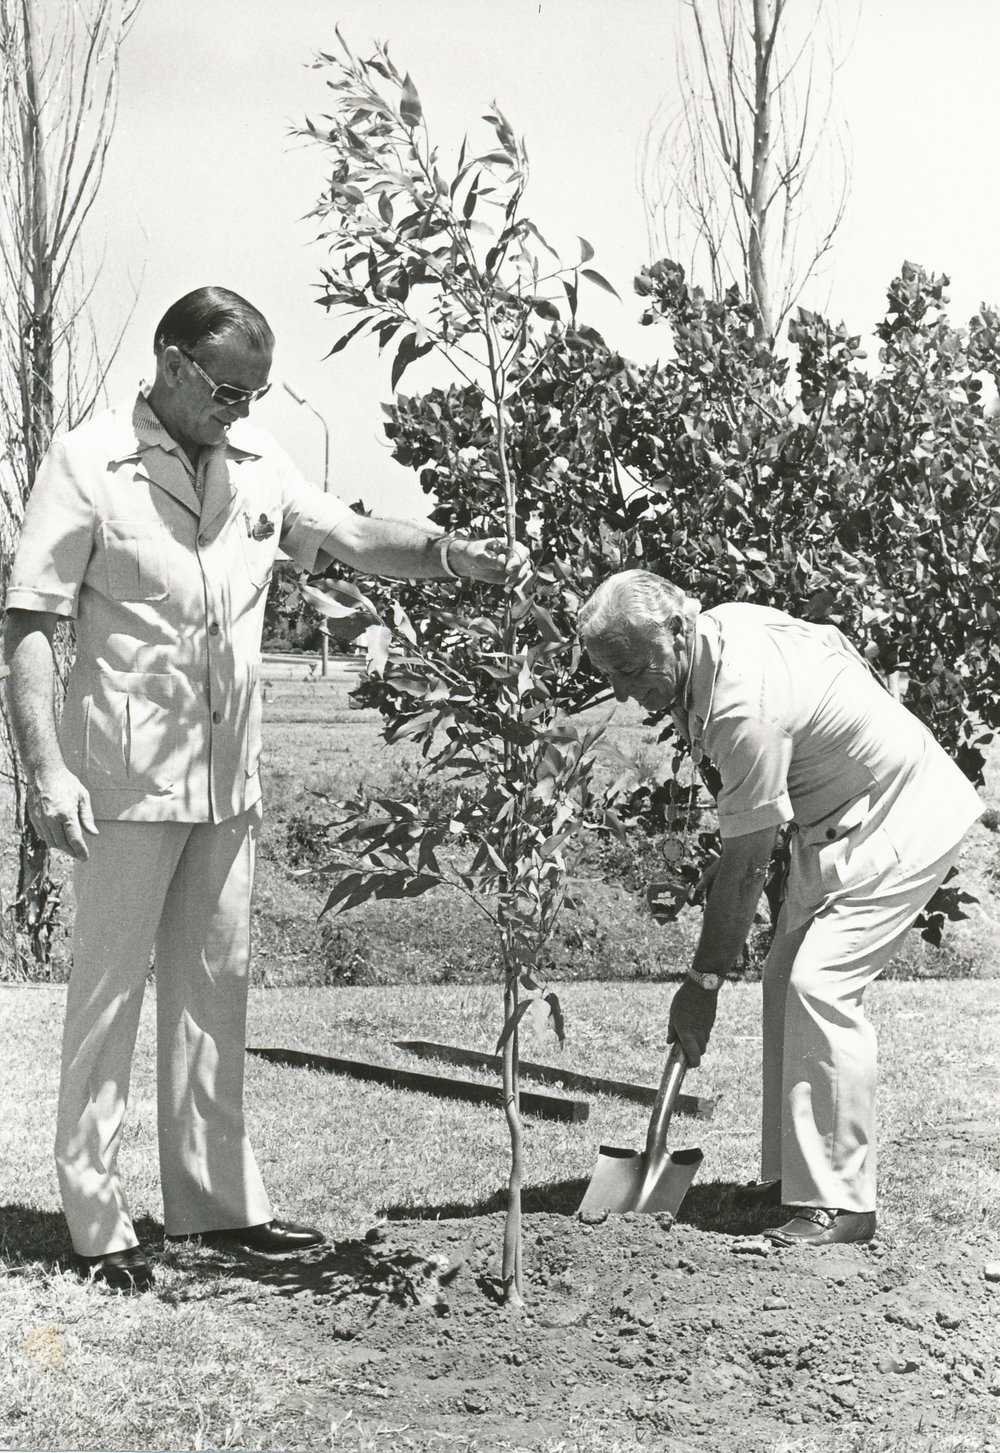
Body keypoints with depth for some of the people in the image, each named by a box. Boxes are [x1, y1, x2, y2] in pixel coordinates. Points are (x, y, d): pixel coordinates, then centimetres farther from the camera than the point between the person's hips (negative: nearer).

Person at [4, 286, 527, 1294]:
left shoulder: (255, 463, 7)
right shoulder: (87, 464, -8)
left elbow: (353, 540, 7)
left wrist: (450, 555, -13)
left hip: (229, 779, 6)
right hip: (126, 780, -6)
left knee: (213, 986, 13)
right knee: (107, 995, 2)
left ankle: (217, 1200, 25)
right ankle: (95, 1221, 12)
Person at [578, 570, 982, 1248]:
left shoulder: (746, 708, -32)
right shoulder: (722, 623, -6)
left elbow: (745, 867, -26)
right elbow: (829, 636, 12)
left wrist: (702, 983, -17)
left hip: (902, 825, -10)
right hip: (838, 819, 10)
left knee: (821, 985, -19)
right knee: (786, 978, 6)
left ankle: (840, 1201, -14)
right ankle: (791, 1172, 13)